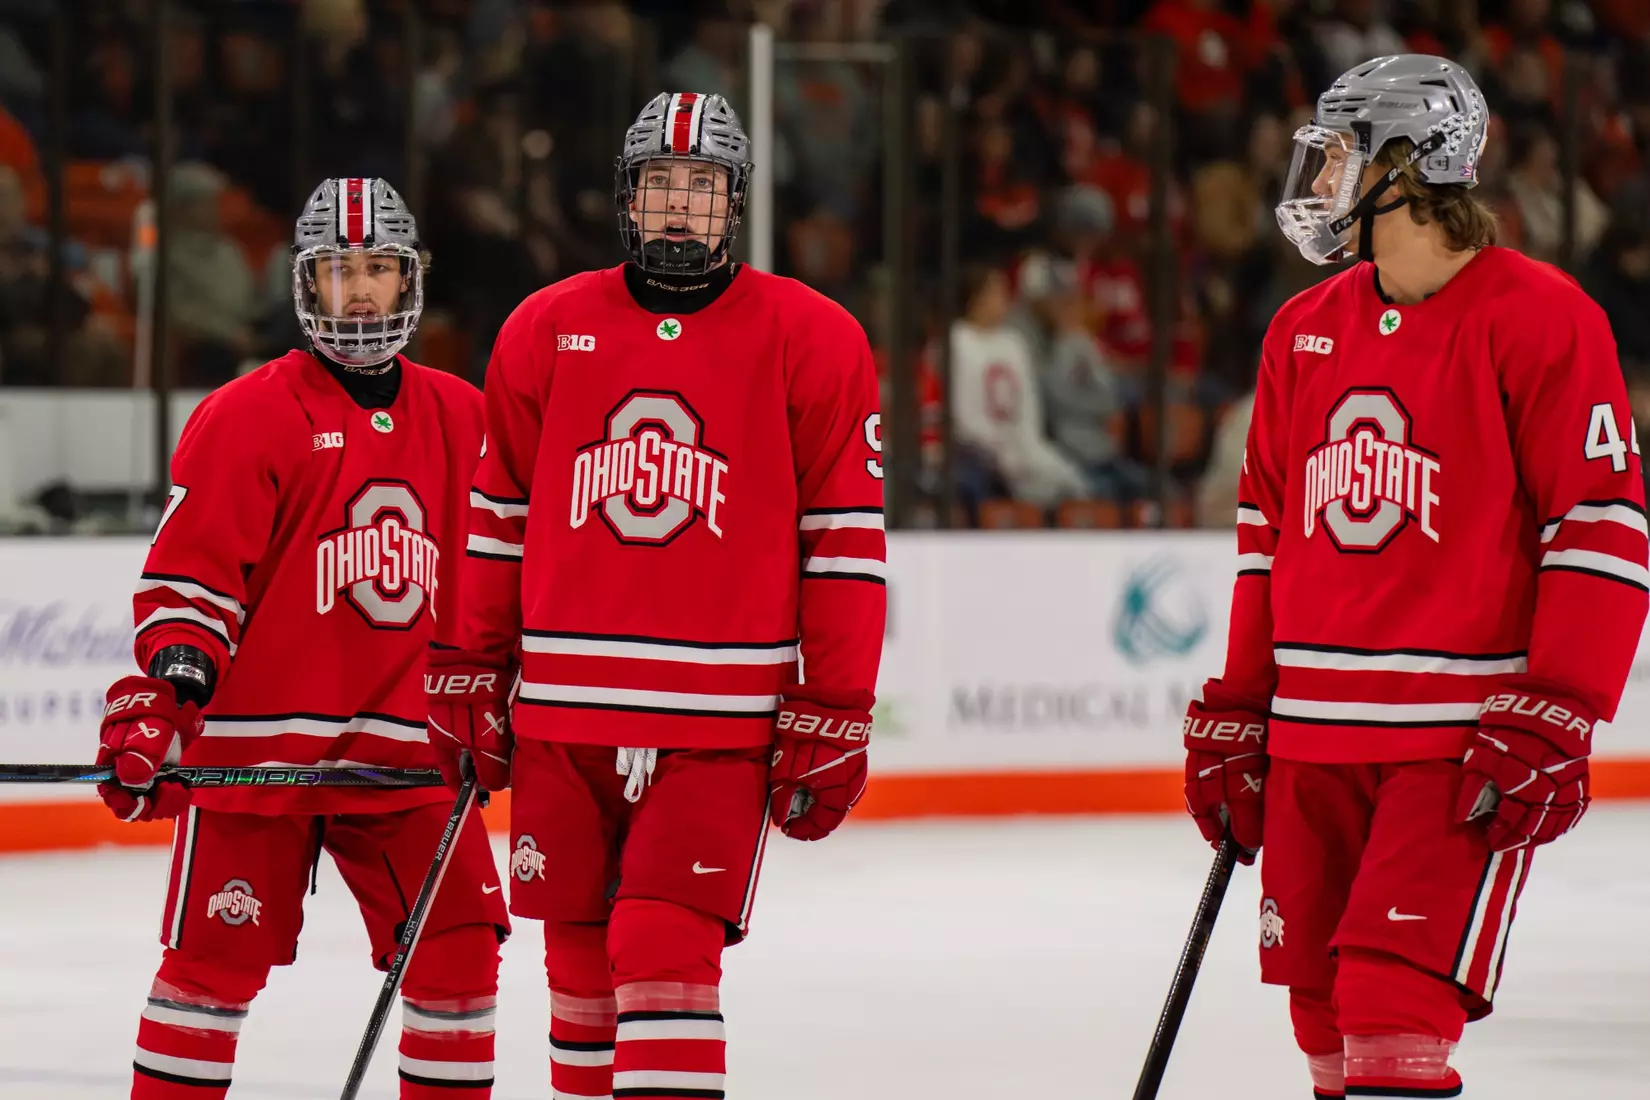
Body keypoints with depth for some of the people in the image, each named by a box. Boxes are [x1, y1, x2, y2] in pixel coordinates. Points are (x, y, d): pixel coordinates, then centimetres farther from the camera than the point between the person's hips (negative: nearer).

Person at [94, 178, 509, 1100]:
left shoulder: (462, 418, 10)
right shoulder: (245, 417, -5)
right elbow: (191, 575, -8)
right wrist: (162, 691, -19)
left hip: (403, 752, 4)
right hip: (256, 741, -4)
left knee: (458, 951, 0)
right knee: (215, 960, -2)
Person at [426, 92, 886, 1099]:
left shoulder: (813, 339, 0)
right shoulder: (545, 331, 7)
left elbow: (845, 540, -1)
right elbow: (498, 516, 15)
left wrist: (832, 716, -4)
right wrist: (470, 672, 13)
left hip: (723, 718, -3)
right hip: (561, 710, 3)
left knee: (666, 947, -14)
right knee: (580, 951, 8)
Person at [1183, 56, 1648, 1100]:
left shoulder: (1539, 317, -8)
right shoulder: (1304, 331, 12)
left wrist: (1551, 727, -17)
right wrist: (1235, 714, 15)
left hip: (1465, 740, -7)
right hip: (1311, 739, 7)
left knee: (1396, 1011, -15)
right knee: (1326, 1014, 7)